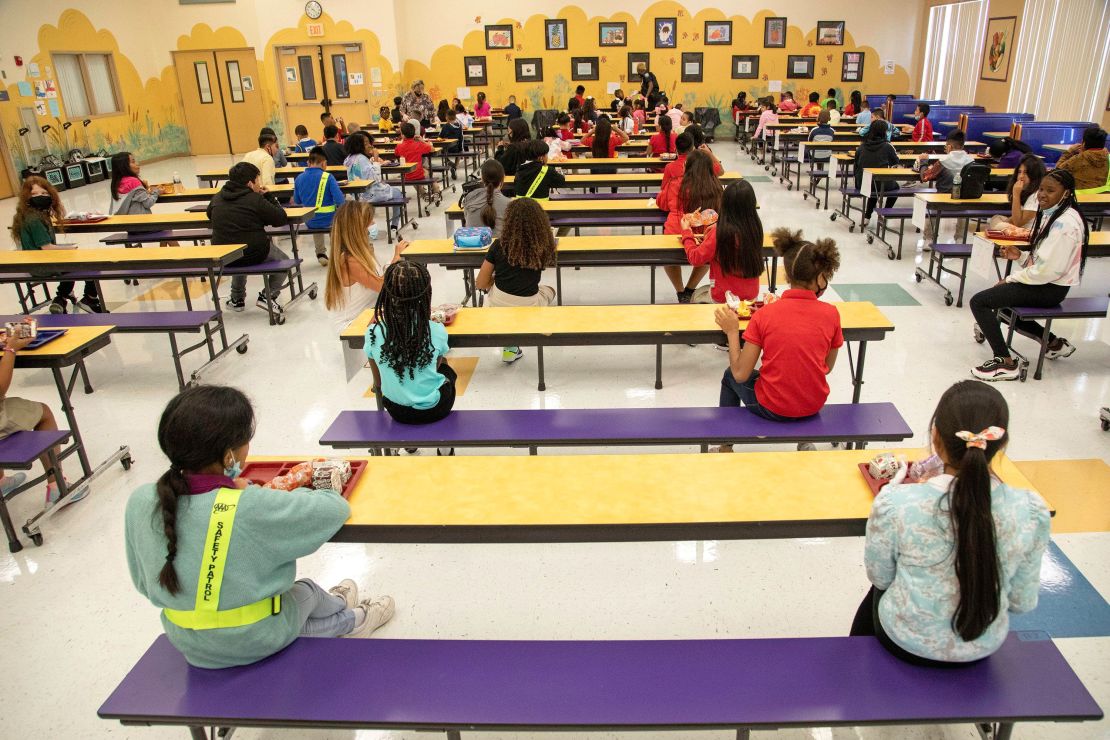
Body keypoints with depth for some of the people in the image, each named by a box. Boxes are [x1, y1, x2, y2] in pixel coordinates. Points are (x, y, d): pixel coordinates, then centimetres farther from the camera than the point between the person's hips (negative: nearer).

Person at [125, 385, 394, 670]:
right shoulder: (254, 508, -33)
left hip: (187, 645, 4)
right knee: (307, 591, 28)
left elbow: (144, 583, -2)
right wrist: (283, 498, -1)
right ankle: (352, 621, 59)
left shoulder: (140, 502, -16)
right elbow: (336, 507, -20)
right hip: (258, 642, -4)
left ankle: (347, 620, 55)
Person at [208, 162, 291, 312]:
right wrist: (269, 196, 6)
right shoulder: (256, 200, -12)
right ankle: (268, 296, 5)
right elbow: (282, 218, -9)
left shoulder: (217, 198, 5)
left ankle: (237, 299, 39)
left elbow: (209, 214, 25)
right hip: (254, 254, -5)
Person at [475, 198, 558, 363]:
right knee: (550, 290, 31)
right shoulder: (543, 246, -7)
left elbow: (481, 284, -1)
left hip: (498, 306, 2)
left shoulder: (499, 245, -6)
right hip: (528, 308, -1)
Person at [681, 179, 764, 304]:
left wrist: (686, 232, -1)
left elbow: (695, 259, -13)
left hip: (724, 299, -5)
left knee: (696, 296, 28)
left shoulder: (719, 232, -24)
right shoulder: (755, 228, -9)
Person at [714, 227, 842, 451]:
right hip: (815, 405, 3)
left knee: (730, 376, 28)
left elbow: (740, 373, -14)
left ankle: (726, 445, 39)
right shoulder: (831, 313, -11)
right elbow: (827, 367, 3)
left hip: (772, 408, -3)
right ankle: (805, 440, 38)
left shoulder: (764, 315, -17)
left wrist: (732, 331, -3)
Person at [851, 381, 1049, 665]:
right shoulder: (1032, 510, -22)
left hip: (907, 642, -2)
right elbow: (1022, 602, -8)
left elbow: (880, 578, -11)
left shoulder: (895, 503, -30)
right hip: (984, 646, 3)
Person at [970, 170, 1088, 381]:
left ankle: (1005, 363, -14)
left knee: (979, 301, -18)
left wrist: (1011, 278, -15)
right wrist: (1021, 254, -3)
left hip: (1050, 288, -10)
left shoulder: (1065, 224, -22)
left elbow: (1048, 269, -25)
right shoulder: (1052, 213, 9)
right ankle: (1055, 343, 31)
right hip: (1043, 281, 10)